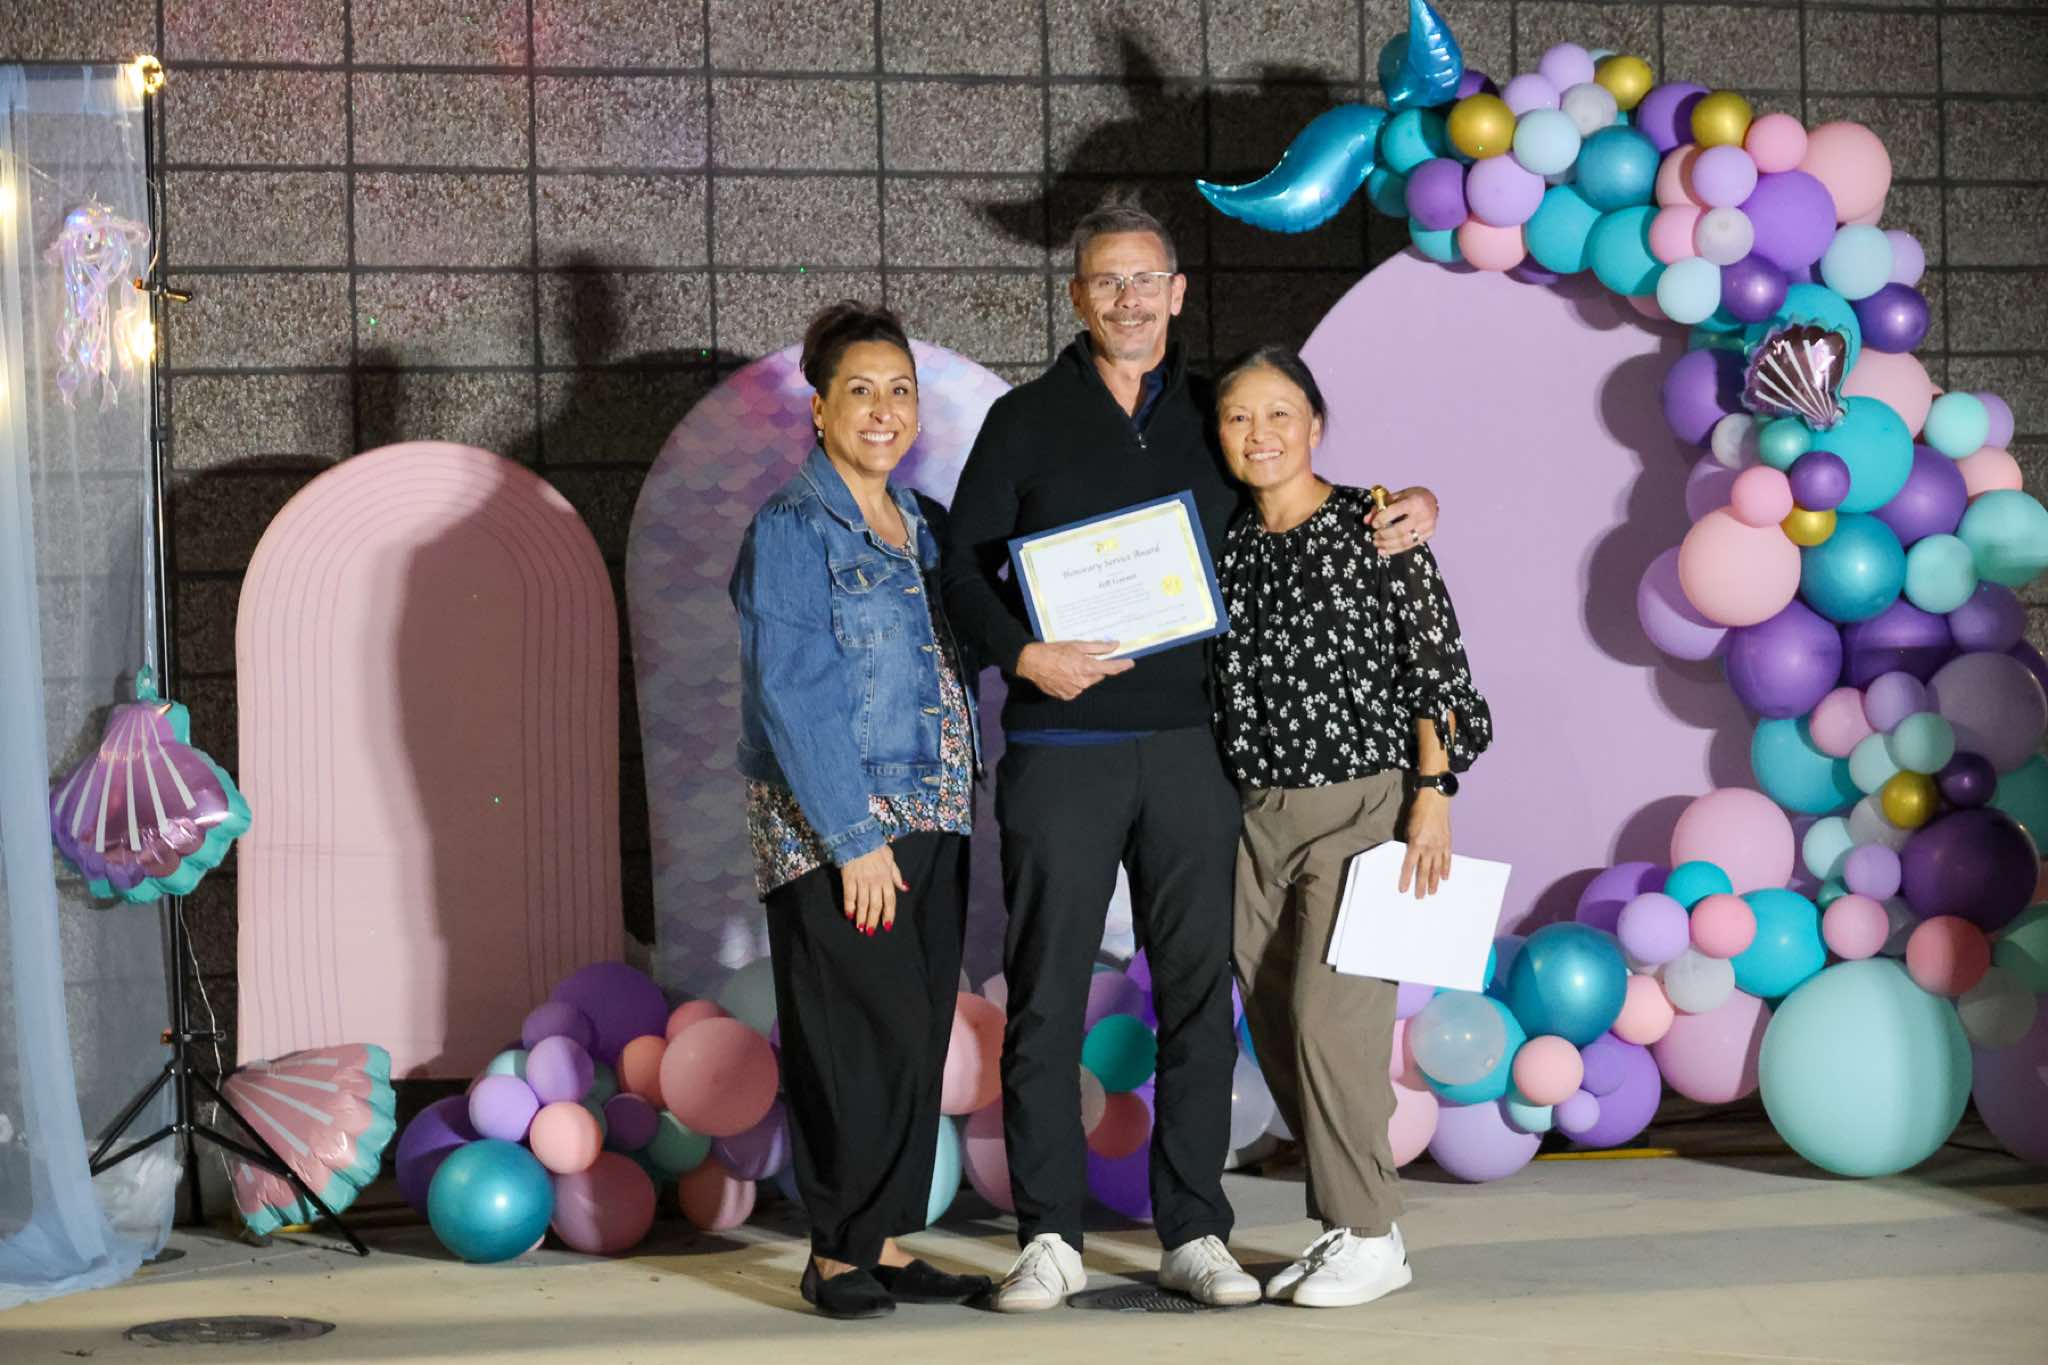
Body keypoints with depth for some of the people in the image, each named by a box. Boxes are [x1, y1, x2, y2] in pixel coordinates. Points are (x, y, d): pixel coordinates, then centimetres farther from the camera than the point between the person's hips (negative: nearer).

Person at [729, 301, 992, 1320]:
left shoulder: (922, 526, 14)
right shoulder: (790, 529, -7)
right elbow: (794, 696, -13)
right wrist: (855, 837, -17)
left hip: (931, 819, 7)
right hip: (828, 824, -7)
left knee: (921, 1037, 7)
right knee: (861, 1035, -8)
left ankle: (885, 1242, 15)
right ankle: (838, 1252, 1)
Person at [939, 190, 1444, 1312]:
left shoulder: (1215, 419, 12)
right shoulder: (1027, 420, 6)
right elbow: (963, 561, 4)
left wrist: (1404, 514, 5)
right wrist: (1024, 654, -13)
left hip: (1190, 745, 2)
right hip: (1061, 745, -2)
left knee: (1197, 991, 3)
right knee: (1047, 993, -2)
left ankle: (1195, 1233, 10)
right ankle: (1051, 1238, 5)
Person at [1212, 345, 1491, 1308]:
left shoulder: (1372, 525, -5)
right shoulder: (1225, 550, 10)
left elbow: (1434, 662, -6)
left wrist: (1433, 793, -11)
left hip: (1364, 804, -6)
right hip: (1257, 819, 6)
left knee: (1329, 1013, -13)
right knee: (1277, 1027, 5)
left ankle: (1372, 1238, -4)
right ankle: (1338, 1222, 16)